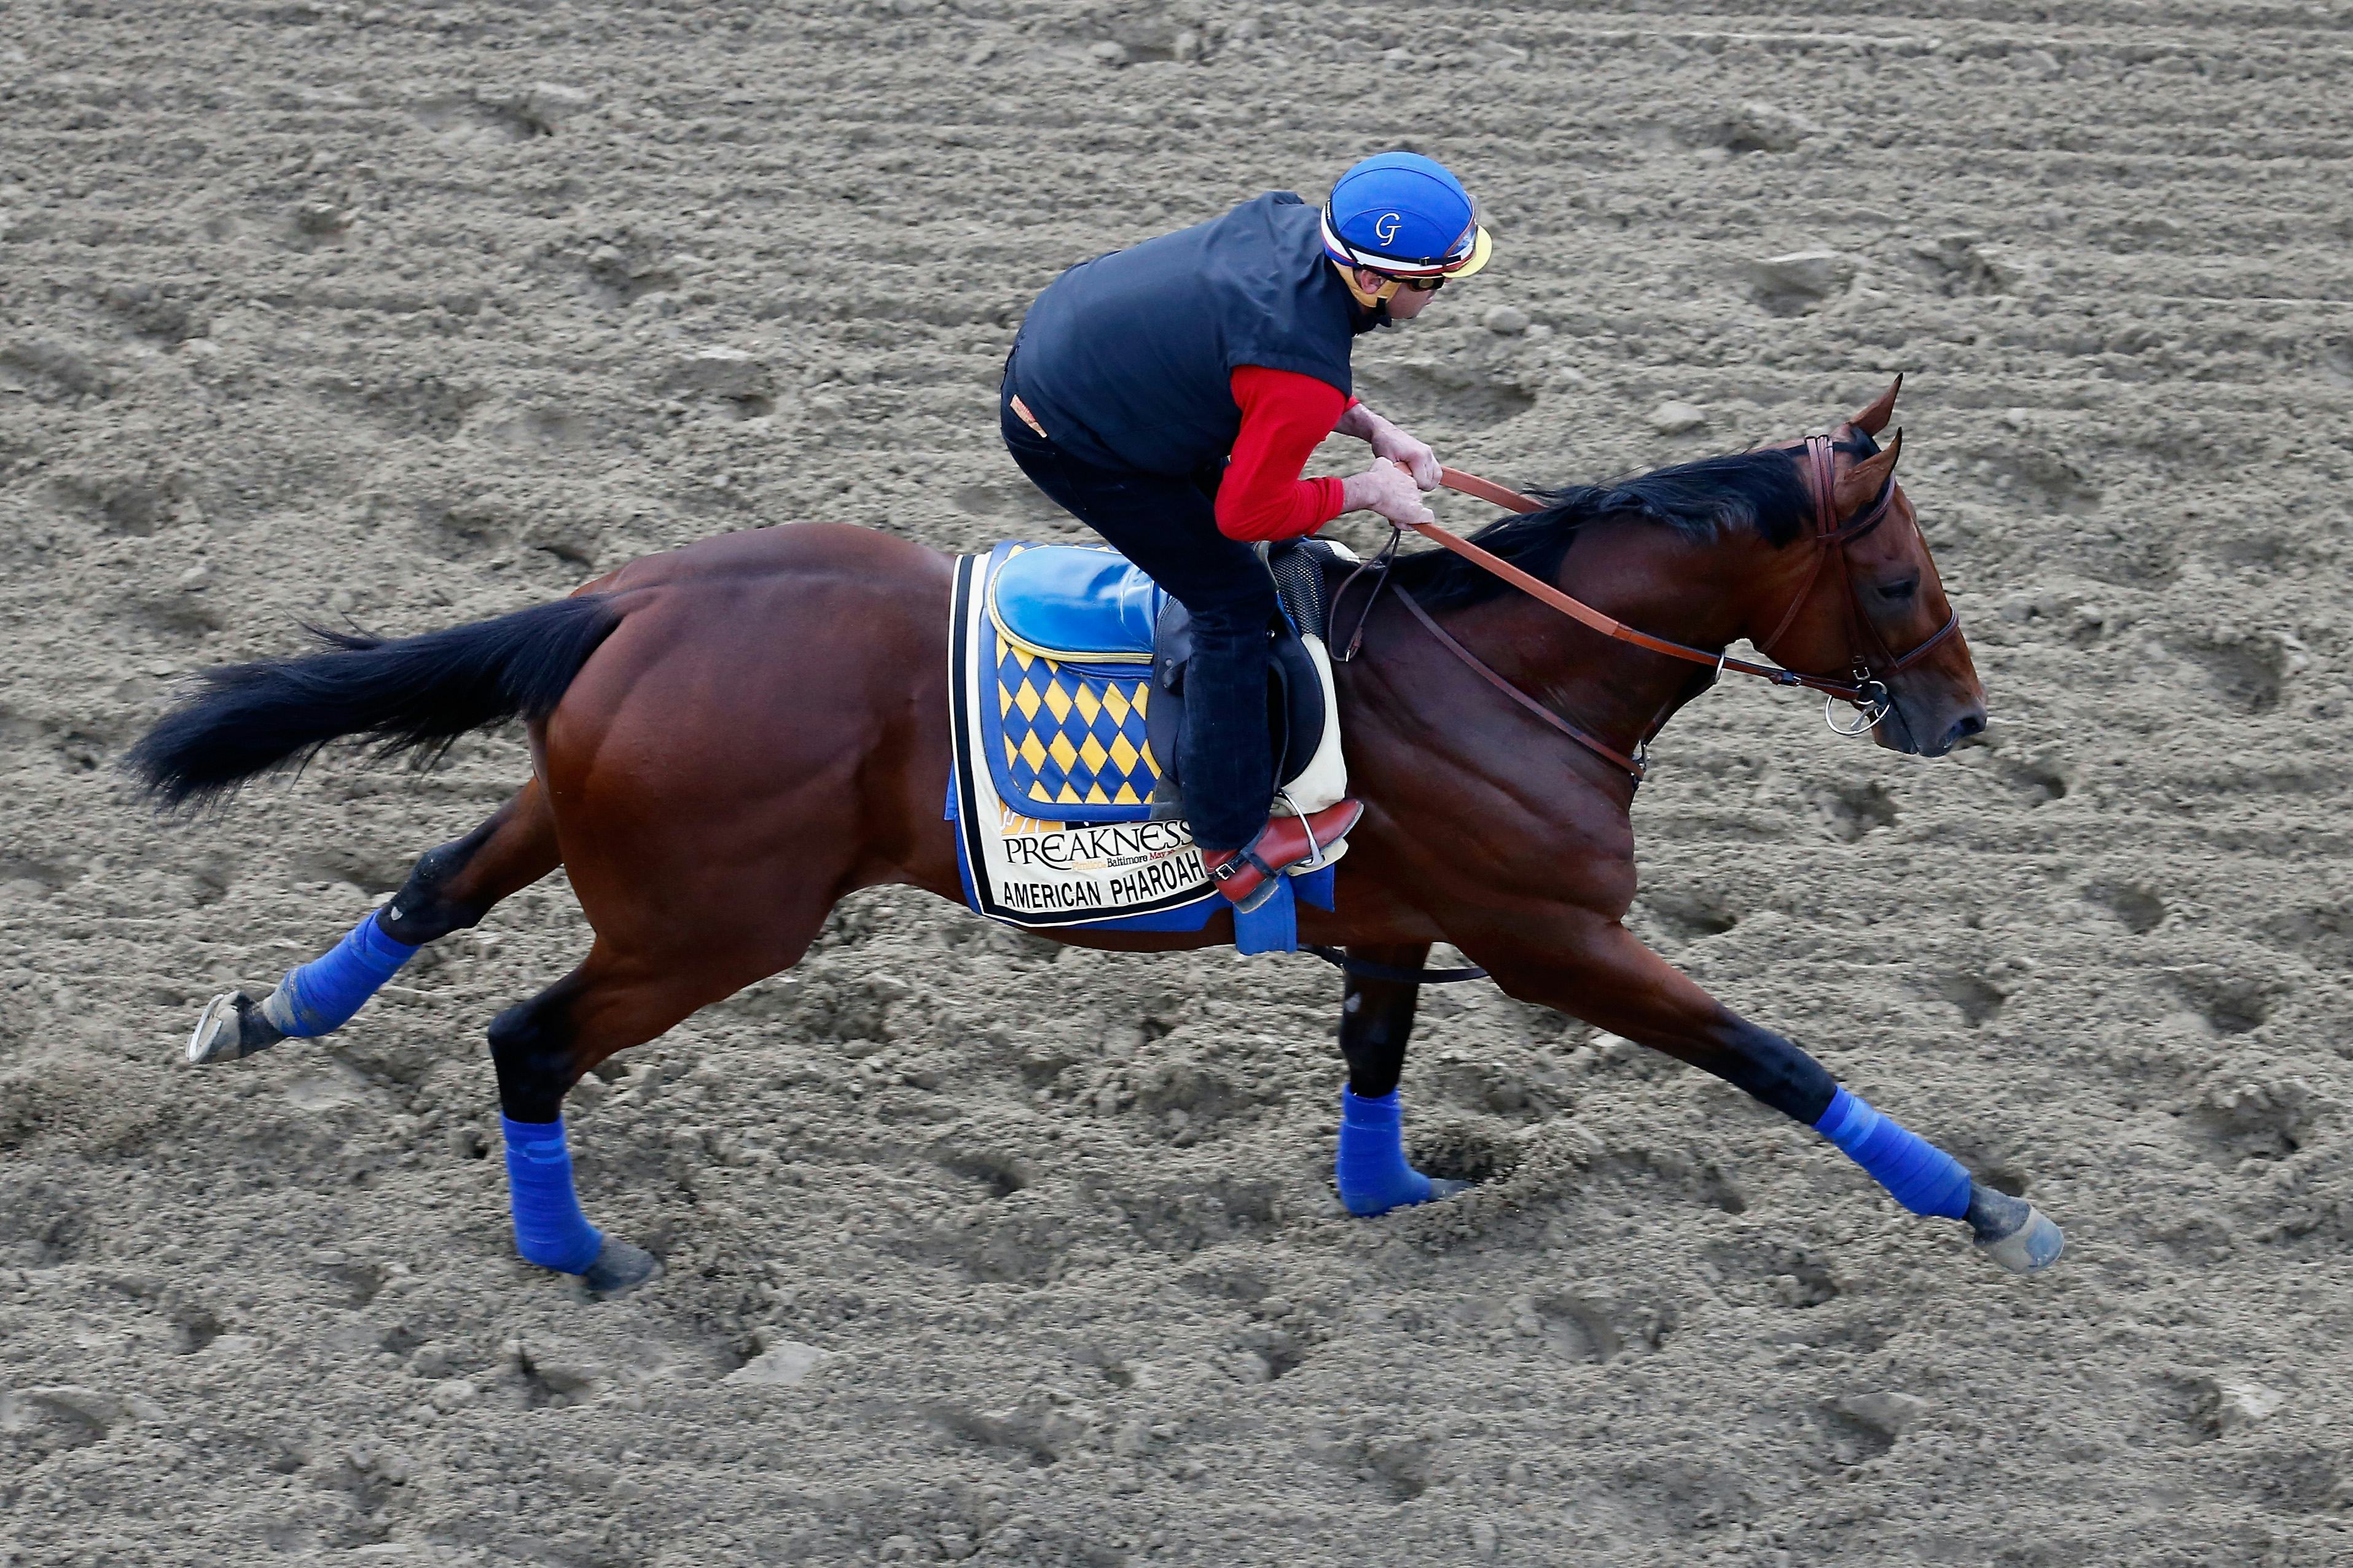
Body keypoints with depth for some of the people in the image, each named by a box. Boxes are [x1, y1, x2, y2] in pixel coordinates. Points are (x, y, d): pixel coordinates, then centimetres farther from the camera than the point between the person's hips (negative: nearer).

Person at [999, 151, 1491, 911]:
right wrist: (1365, 491, -4)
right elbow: (1249, 512, -17)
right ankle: (1234, 846, 5)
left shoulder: (1293, 224, -8)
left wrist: (1375, 430, 2)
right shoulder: (1306, 376, -31)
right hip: (1069, 440, -8)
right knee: (1235, 603, 0)